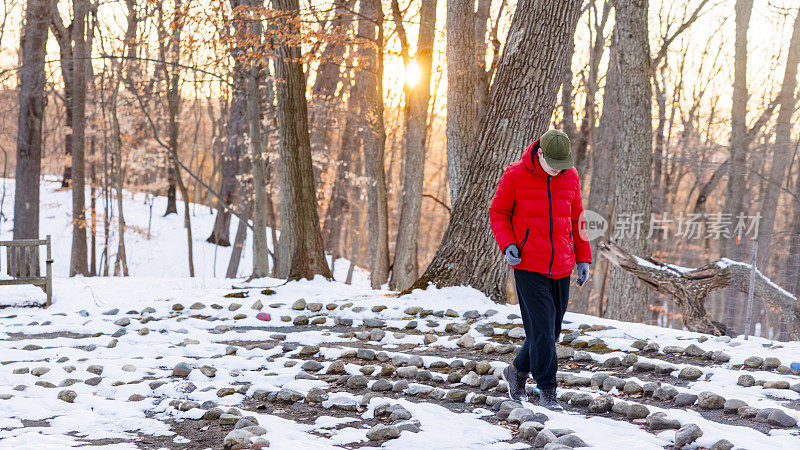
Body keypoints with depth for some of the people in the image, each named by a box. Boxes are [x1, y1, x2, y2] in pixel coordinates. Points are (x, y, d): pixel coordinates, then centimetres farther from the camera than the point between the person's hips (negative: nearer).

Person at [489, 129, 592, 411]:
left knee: (552, 330, 10)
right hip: (528, 265, -5)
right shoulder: (515, 175, -7)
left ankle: (518, 371, 31)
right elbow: (498, 212, 2)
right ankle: (547, 391, 0)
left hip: (561, 268, 5)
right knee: (541, 328, -10)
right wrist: (507, 244, -13)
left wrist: (583, 258, 11)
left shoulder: (570, 177, 4)